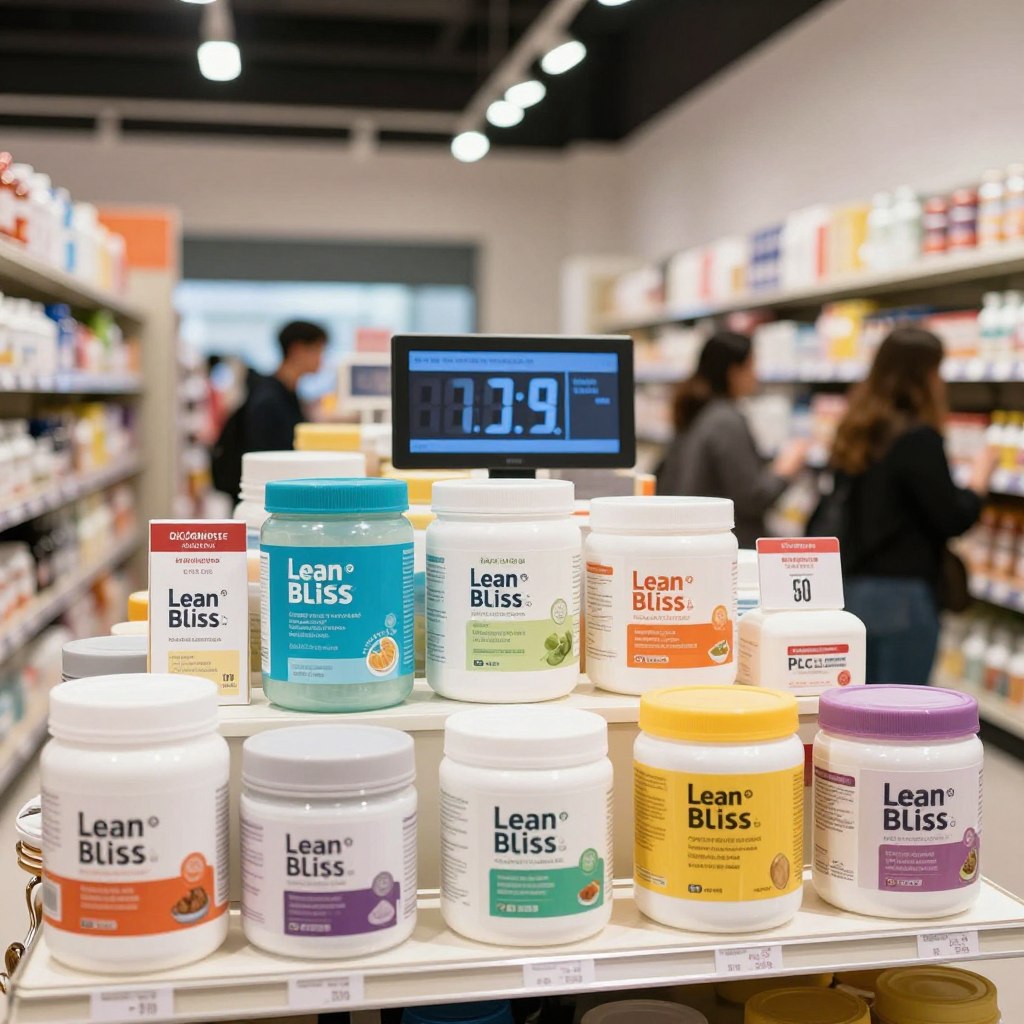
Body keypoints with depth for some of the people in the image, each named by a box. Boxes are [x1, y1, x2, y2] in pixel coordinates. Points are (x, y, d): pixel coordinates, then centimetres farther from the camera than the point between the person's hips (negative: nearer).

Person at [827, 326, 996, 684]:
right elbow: (953, 518, -13)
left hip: (853, 587, 8)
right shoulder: (919, 438, -15)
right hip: (903, 596, -8)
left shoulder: (856, 432, 9)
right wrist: (980, 476, 2)